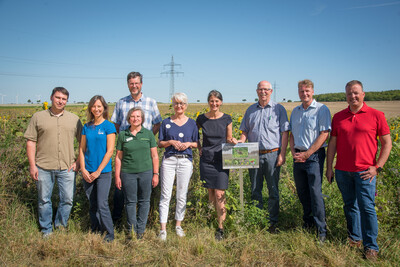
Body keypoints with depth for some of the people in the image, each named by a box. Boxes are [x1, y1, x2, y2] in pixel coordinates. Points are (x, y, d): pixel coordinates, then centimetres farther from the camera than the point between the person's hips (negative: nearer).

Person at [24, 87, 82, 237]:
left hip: (66, 168, 1)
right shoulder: (38, 117, 4)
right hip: (44, 168, -1)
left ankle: (60, 227, 29)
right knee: (44, 200, 10)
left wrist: (78, 161, 1)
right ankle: (46, 231, 27)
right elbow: (31, 142, 2)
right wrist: (32, 165, -4)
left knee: (68, 199, 7)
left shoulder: (74, 119, 7)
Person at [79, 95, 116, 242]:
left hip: (103, 171, -4)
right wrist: (83, 169, -3)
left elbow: (110, 151, -9)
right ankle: (95, 231, 25)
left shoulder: (109, 126, -5)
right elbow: (82, 149, 9)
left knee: (102, 204, -6)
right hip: (87, 172, 4)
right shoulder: (86, 127, 8)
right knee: (92, 204, 12)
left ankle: (109, 233, 8)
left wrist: (98, 171, -11)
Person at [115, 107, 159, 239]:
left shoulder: (148, 134, 4)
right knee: (130, 202, 6)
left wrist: (155, 174, 0)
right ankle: (132, 230, 19)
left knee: (144, 201, 6)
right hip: (128, 173, 0)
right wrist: (117, 176, 2)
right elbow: (118, 157, 6)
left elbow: (154, 156, 5)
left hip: (146, 172, 0)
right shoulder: (123, 135, 5)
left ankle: (140, 230, 19)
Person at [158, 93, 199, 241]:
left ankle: (178, 225, 23)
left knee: (182, 195, 8)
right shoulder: (166, 122, 5)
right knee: (165, 194, -2)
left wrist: (188, 144, -10)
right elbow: (160, 143, 7)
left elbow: (197, 143, 10)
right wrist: (171, 142, -12)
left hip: (185, 161, 1)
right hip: (169, 160, -1)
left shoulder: (192, 123, 7)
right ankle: (163, 228, 6)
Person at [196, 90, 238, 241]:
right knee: (210, 194, 8)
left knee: (219, 195, -6)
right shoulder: (201, 119, 1)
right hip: (206, 160, 2)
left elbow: (228, 139, 9)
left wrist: (233, 141, -13)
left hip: (221, 160, -1)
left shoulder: (226, 119, -1)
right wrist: (199, 148, 6)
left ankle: (221, 229, 2)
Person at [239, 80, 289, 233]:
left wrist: (282, 154, -8)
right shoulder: (250, 110, 13)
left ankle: (273, 222, 14)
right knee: (255, 190, 9)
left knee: (273, 190, 4)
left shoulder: (279, 109, 3)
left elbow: (285, 133, -1)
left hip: (272, 154, -3)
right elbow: (245, 131, 16)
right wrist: (241, 143, -4)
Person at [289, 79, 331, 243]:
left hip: (314, 156, -6)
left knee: (315, 193, -6)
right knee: (302, 192, 12)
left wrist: (307, 154, -14)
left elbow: (324, 134, -12)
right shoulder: (295, 111, 14)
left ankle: (321, 230, 6)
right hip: (298, 156, 6)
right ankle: (308, 222, 29)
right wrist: (293, 151, 1)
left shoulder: (322, 109, -6)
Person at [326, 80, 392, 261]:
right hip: (342, 171, 4)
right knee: (350, 206, 13)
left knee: (367, 207, -4)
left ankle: (371, 247, 10)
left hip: (365, 171, -3)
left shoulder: (376, 115, -1)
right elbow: (332, 143, 11)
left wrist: (378, 167, -6)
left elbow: (387, 143, 1)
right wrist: (329, 167, 8)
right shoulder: (338, 117, 8)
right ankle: (354, 239, 28)